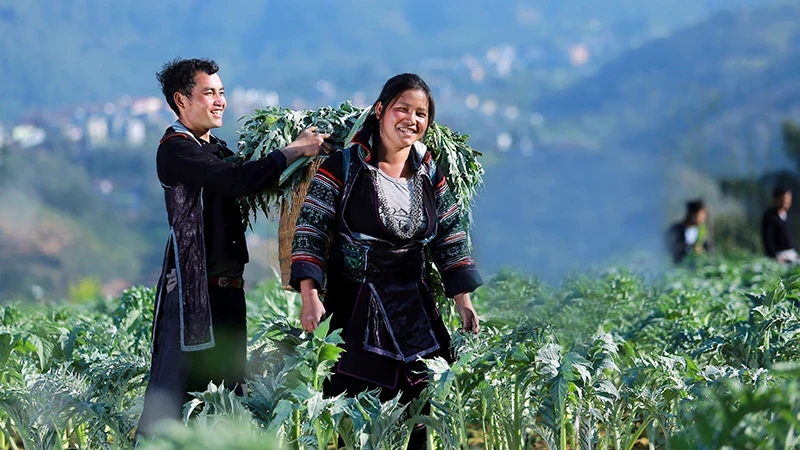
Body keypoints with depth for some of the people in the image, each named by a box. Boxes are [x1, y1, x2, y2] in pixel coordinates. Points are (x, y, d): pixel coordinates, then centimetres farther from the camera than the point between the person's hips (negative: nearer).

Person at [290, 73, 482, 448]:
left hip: (415, 313, 5)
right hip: (355, 311, -5)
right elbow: (310, 232, -9)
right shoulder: (343, 168, -6)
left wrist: (462, 299, 7)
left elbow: (451, 238, 14)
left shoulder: (430, 175, 9)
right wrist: (310, 296, -19)